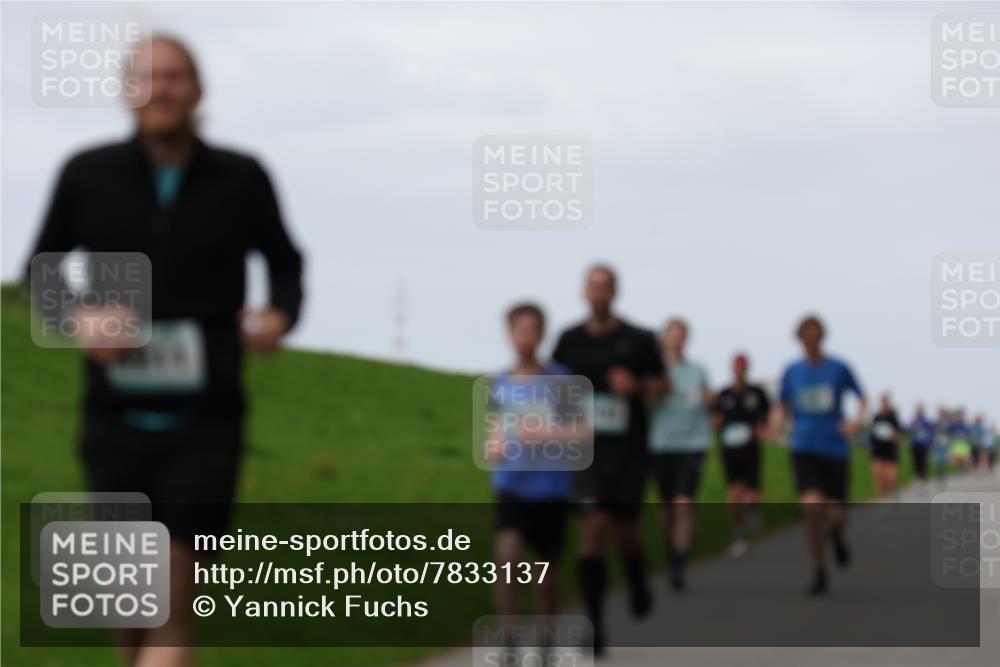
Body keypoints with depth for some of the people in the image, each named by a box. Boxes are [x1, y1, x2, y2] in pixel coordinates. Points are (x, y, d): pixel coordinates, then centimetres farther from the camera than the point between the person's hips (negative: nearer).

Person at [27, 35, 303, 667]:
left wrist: (282, 315, -6)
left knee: (175, 613, -12)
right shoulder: (90, 175, -2)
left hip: (205, 426, -2)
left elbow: (283, 258, 15)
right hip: (118, 419, 2)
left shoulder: (240, 179, -2)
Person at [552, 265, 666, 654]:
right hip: (586, 448, 0)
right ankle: (594, 623, -10)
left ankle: (637, 580, 47)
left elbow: (662, 384, 5)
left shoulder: (638, 341, -2)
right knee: (593, 527, -13)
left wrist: (637, 386, -15)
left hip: (629, 448, 0)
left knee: (623, 530, 11)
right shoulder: (570, 341, 3)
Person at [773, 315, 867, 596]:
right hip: (805, 450, 0)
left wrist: (857, 420, -13)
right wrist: (778, 423, -4)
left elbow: (862, 399, 7)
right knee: (812, 506, -19)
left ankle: (836, 533, 39)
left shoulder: (839, 369, -2)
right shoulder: (792, 372, 4)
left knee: (837, 516, -2)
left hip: (836, 449, 0)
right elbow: (784, 406, 17)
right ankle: (820, 572, -3)